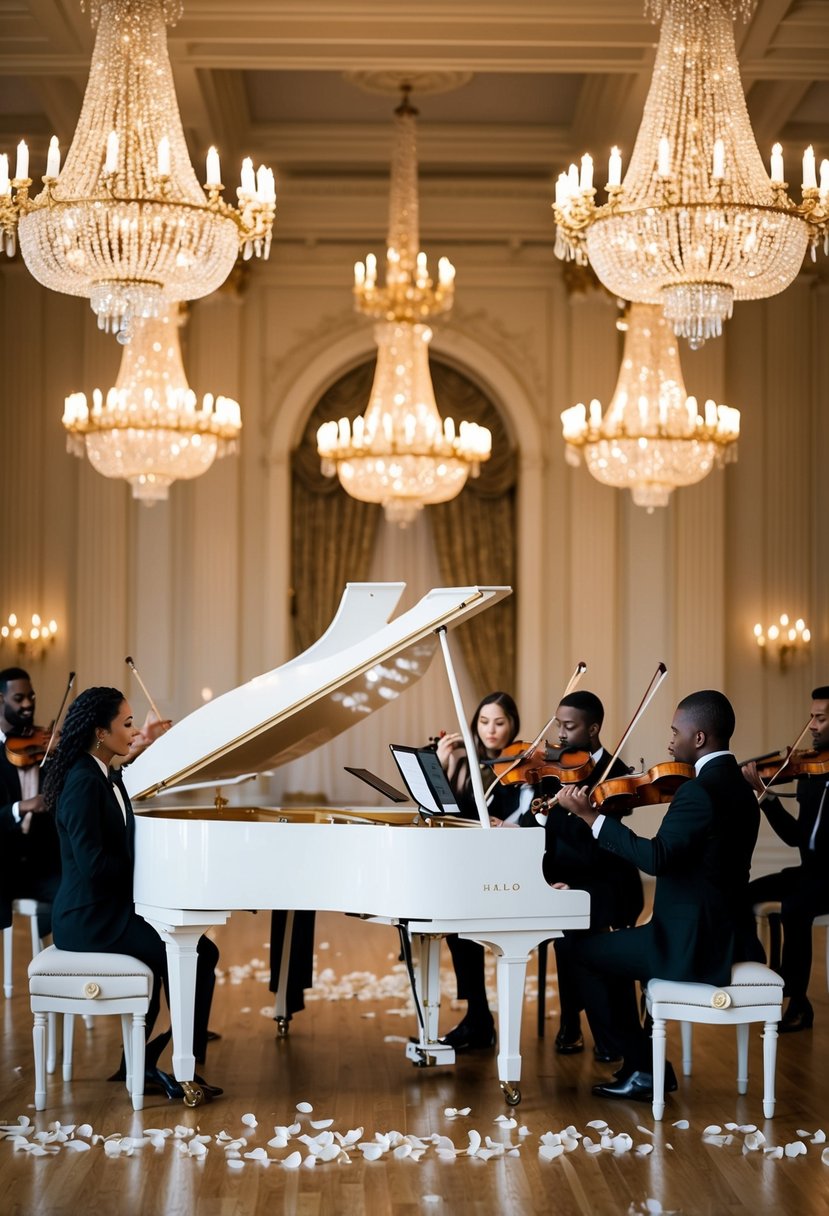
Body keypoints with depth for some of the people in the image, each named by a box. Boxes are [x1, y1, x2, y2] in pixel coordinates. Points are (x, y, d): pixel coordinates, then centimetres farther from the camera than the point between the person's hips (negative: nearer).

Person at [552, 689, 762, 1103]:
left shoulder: (699, 791, -20)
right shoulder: (736, 785, 11)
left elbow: (656, 858, -30)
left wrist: (592, 817, -25)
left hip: (694, 945, -10)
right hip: (728, 937, 10)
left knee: (585, 951, 4)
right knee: (615, 947, 25)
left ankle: (644, 1067, 9)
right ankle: (640, 1066, 23)